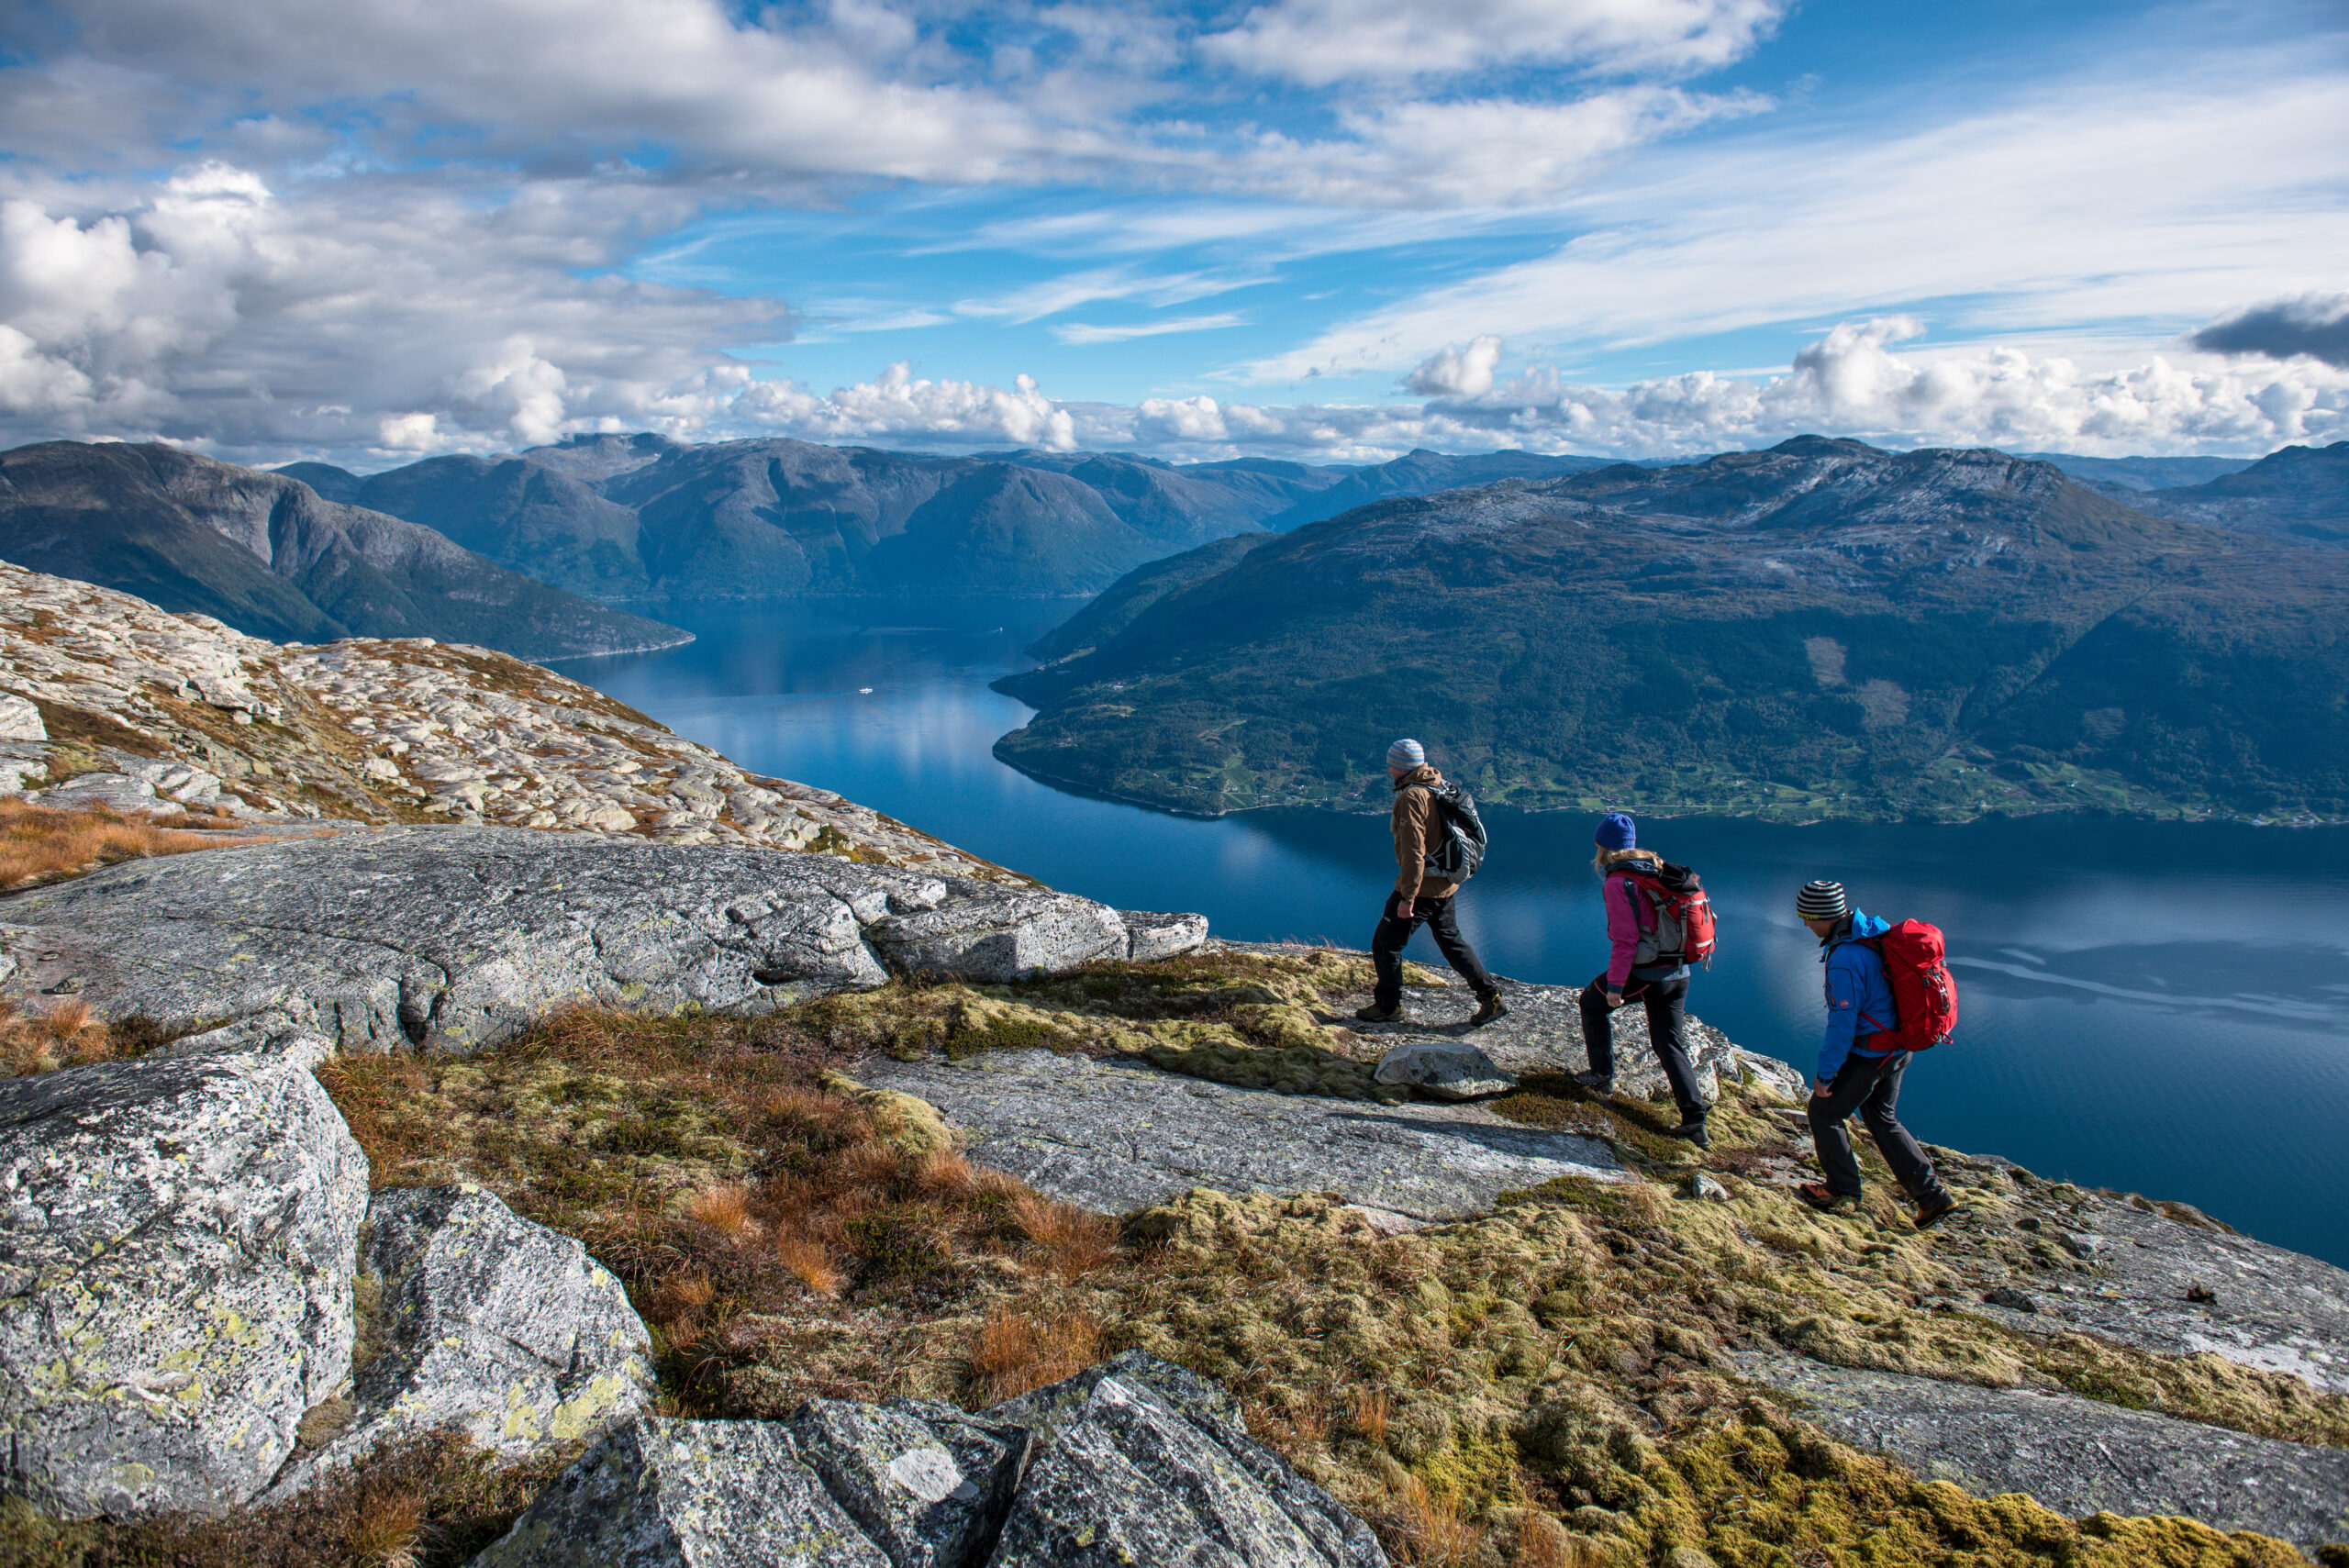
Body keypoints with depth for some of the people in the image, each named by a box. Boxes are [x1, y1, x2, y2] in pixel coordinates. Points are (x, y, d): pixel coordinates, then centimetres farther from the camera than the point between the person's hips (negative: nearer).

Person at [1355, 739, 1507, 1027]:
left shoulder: (1411, 797, -21)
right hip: (1445, 884, 9)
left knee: (1385, 944, 4)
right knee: (1451, 940, 21)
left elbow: (1413, 852, -26)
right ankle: (1491, 998, 21)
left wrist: (1407, 897, -23)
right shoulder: (1439, 787, 7)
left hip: (1421, 885, -9)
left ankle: (1388, 1006, 15)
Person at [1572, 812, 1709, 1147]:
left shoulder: (1617, 883, -14)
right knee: (1671, 1044, 11)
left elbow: (1625, 940, -18)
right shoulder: (1658, 868, 8)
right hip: (1678, 973, 7)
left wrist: (1615, 986, -14)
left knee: (1593, 1002, 20)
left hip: (1644, 974, -7)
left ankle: (1603, 1075, 23)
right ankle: (1695, 1121, 5)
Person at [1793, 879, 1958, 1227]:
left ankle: (1843, 1189, 25)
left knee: (1824, 1111, 11)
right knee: (1881, 1118, 23)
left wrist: (1824, 1074, -14)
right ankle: (1932, 1194, 23)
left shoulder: (1845, 959, -30)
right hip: (1899, 1047, 9)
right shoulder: (1875, 927, -1)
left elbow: (1842, 1026, -24)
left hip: (1869, 1054, -9)